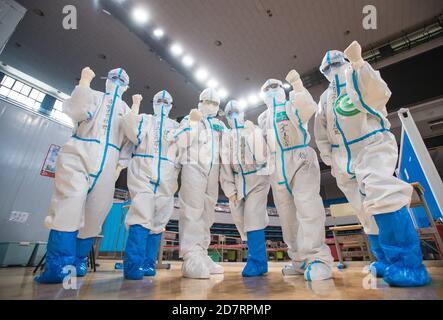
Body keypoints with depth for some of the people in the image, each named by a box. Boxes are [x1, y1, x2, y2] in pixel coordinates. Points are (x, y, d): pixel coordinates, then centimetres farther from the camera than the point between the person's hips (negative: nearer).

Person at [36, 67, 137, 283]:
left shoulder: (126, 110, 20)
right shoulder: (94, 96, 15)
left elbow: (129, 142, 14)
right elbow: (77, 111, -7)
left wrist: (120, 166, 4)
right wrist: (85, 80, -3)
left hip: (107, 165, 2)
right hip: (79, 156, -2)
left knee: (94, 216, 1)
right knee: (69, 207, -16)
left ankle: (78, 262, 14)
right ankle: (57, 266, -8)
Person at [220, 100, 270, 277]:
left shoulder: (255, 131, 2)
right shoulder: (225, 136, 10)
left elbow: (261, 157, -10)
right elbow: (225, 164, 6)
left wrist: (253, 134, -17)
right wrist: (230, 189, 0)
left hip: (257, 178, -3)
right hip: (238, 180, 4)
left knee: (253, 215, -17)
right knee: (240, 218, 2)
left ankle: (257, 262, -7)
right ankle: (258, 257, 21)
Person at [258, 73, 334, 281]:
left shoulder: (293, 105, 12)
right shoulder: (263, 118, 26)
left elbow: (309, 108, -12)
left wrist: (297, 85, -17)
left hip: (300, 160, -5)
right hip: (277, 167, 5)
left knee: (307, 206, -19)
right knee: (287, 214, 4)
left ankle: (317, 259, -12)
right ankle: (300, 259, 13)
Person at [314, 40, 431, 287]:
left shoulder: (361, 78, 6)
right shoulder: (325, 98, 18)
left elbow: (379, 95, -19)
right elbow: (322, 135, 18)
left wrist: (357, 63, -27)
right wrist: (330, 160, 10)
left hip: (373, 147, -5)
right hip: (344, 159, 5)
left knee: (382, 196, -26)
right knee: (367, 211, 4)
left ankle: (410, 265, -16)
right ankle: (387, 261, 14)